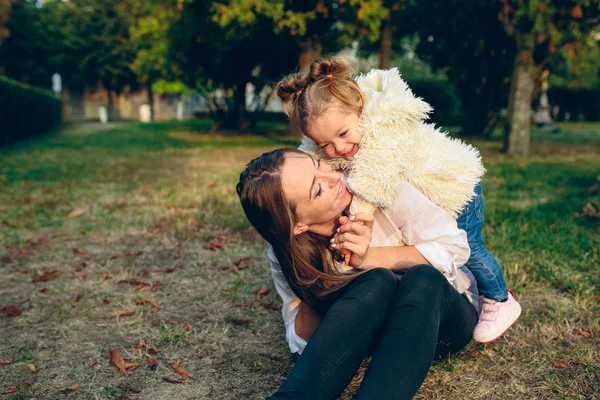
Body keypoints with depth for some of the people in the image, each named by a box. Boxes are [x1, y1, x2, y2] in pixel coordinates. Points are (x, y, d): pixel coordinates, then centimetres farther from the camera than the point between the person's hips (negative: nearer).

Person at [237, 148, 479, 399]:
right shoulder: (286, 253, -16)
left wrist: (369, 257, -30)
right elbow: (303, 341, -12)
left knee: (421, 279, -36)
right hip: (371, 325, 0)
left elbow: (456, 245, -18)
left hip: (444, 312, 1)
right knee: (376, 280, -35)